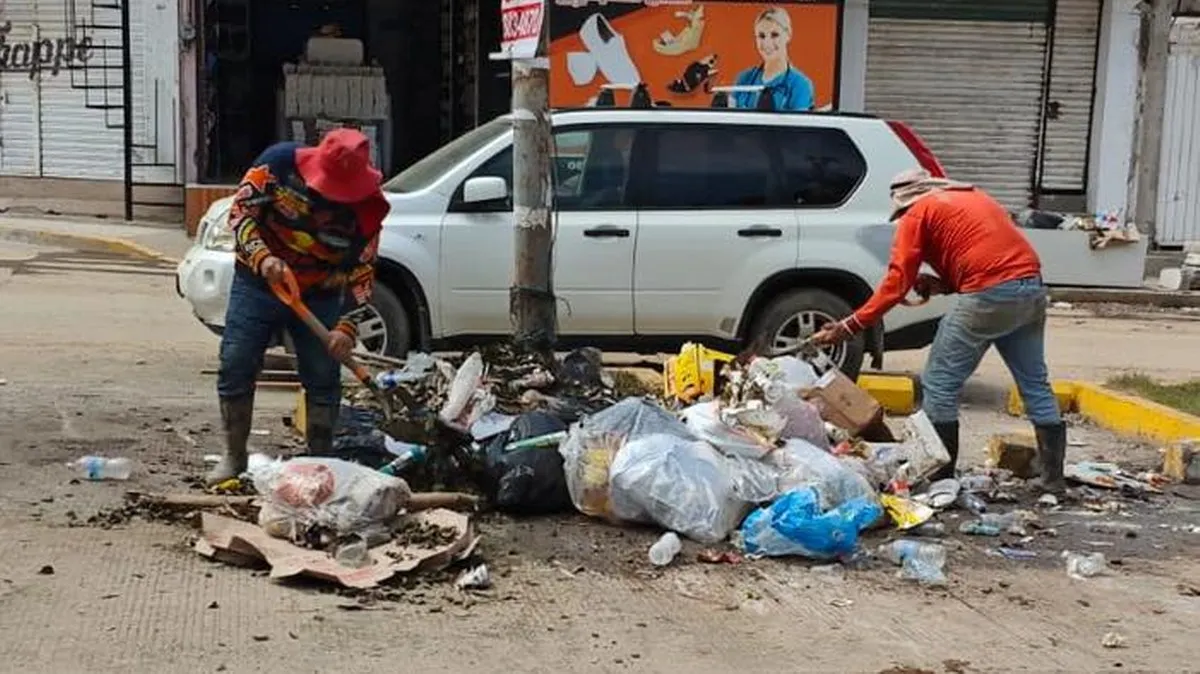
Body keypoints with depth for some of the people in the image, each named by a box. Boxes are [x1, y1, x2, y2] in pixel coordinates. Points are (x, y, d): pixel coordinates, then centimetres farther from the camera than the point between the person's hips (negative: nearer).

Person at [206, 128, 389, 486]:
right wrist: (261, 257, -31)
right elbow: (241, 210, -14)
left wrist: (347, 326, -22)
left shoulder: (366, 208, -14)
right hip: (258, 284, 0)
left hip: (320, 298, 1)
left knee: (324, 378, -1)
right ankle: (234, 457, 14)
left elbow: (362, 273, -10)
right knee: (235, 367, -2)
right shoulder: (280, 162, -18)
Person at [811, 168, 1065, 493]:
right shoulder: (974, 197, 28)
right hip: (1032, 287, 7)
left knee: (940, 384, 4)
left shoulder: (918, 214, 6)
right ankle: (1053, 478, 20)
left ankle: (939, 478, 5)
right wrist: (943, 284, 18)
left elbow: (897, 283, -2)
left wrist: (850, 326, 0)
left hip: (989, 296, -7)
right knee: (1035, 384, 16)